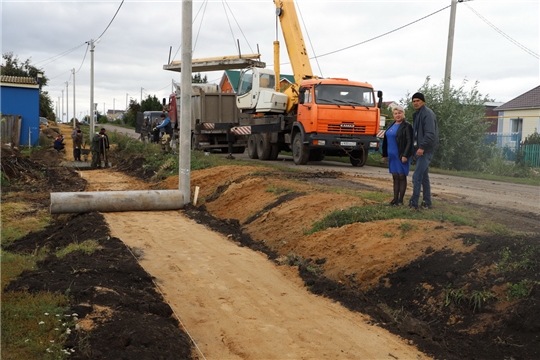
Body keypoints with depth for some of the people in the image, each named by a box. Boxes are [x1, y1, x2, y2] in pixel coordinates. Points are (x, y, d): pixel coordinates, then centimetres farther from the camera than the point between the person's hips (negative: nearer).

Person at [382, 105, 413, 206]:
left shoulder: (407, 126, -7)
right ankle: (395, 199, 16)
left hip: (401, 156, -7)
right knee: (395, 177, 10)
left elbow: (409, 142, -13)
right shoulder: (392, 125, 14)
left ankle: (400, 200, 4)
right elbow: (386, 141, 18)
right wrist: (385, 154, 17)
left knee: (402, 176, -1)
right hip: (392, 155, 7)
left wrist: (405, 155, -20)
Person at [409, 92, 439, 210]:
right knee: (424, 176, 13)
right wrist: (415, 150, 17)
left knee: (417, 176, -12)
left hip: (426, 150, -9)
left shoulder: (428, 113, -12)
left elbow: (430, 133, -22)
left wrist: (422, 147, -26)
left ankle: (414, 203, -9)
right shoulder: (417, 114, 16)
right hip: (419, 149, 9)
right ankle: (427, 202, 20)